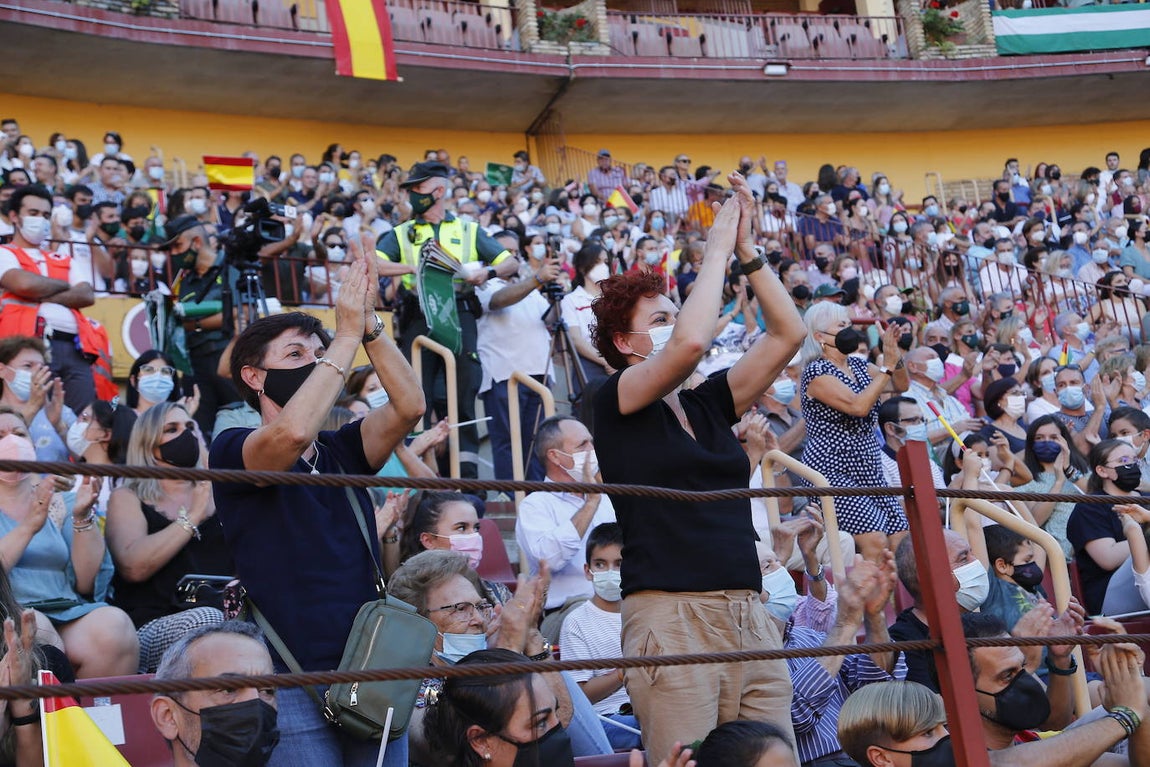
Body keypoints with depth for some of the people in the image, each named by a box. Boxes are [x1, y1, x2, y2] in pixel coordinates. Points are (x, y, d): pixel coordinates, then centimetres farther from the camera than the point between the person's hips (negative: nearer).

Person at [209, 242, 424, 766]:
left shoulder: (341, 451, 13)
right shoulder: (233, 451, -2)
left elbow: (409, 406, -3)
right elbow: (292, 433, -24)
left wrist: (369, 324, -10)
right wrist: (346, 336, -17)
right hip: (292, 684, -5)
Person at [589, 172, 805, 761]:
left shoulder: (707, 403, 18)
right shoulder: (615, 402, 1)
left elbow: (787, 335, 12)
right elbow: (691, 342, -16)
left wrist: (746, 249, 7)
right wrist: (717, 247, -4)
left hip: (749, 617, 6)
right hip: (672, 616, -6)